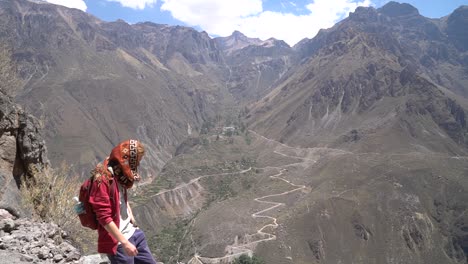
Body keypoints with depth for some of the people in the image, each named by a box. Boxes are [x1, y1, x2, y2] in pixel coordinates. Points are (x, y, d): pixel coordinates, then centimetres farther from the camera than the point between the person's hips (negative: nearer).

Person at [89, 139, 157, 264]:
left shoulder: (119, 174, 4)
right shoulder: (103, 180, -23)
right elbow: (104, 218, -25)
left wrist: (131, 217, 11)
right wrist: (125, 243, -24)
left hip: (132, 232, 9)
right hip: (117, 242, -9)